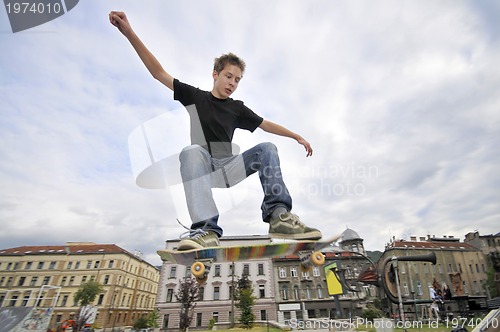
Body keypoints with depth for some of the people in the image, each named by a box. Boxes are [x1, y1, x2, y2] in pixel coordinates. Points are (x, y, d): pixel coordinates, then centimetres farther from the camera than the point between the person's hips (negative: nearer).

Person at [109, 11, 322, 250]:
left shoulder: (237, 108, 13)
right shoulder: (195, 97, 7)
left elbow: (266, 125, 14)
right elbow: (158, 73, 4)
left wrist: (297, 136, 10)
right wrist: (129, 33, -4)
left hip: (227, 168, 3)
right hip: (203, 167, -2)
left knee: (267, 149, -15)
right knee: (192, 151, -34)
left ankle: (279, 216, -31)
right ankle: (206, 229, -48)